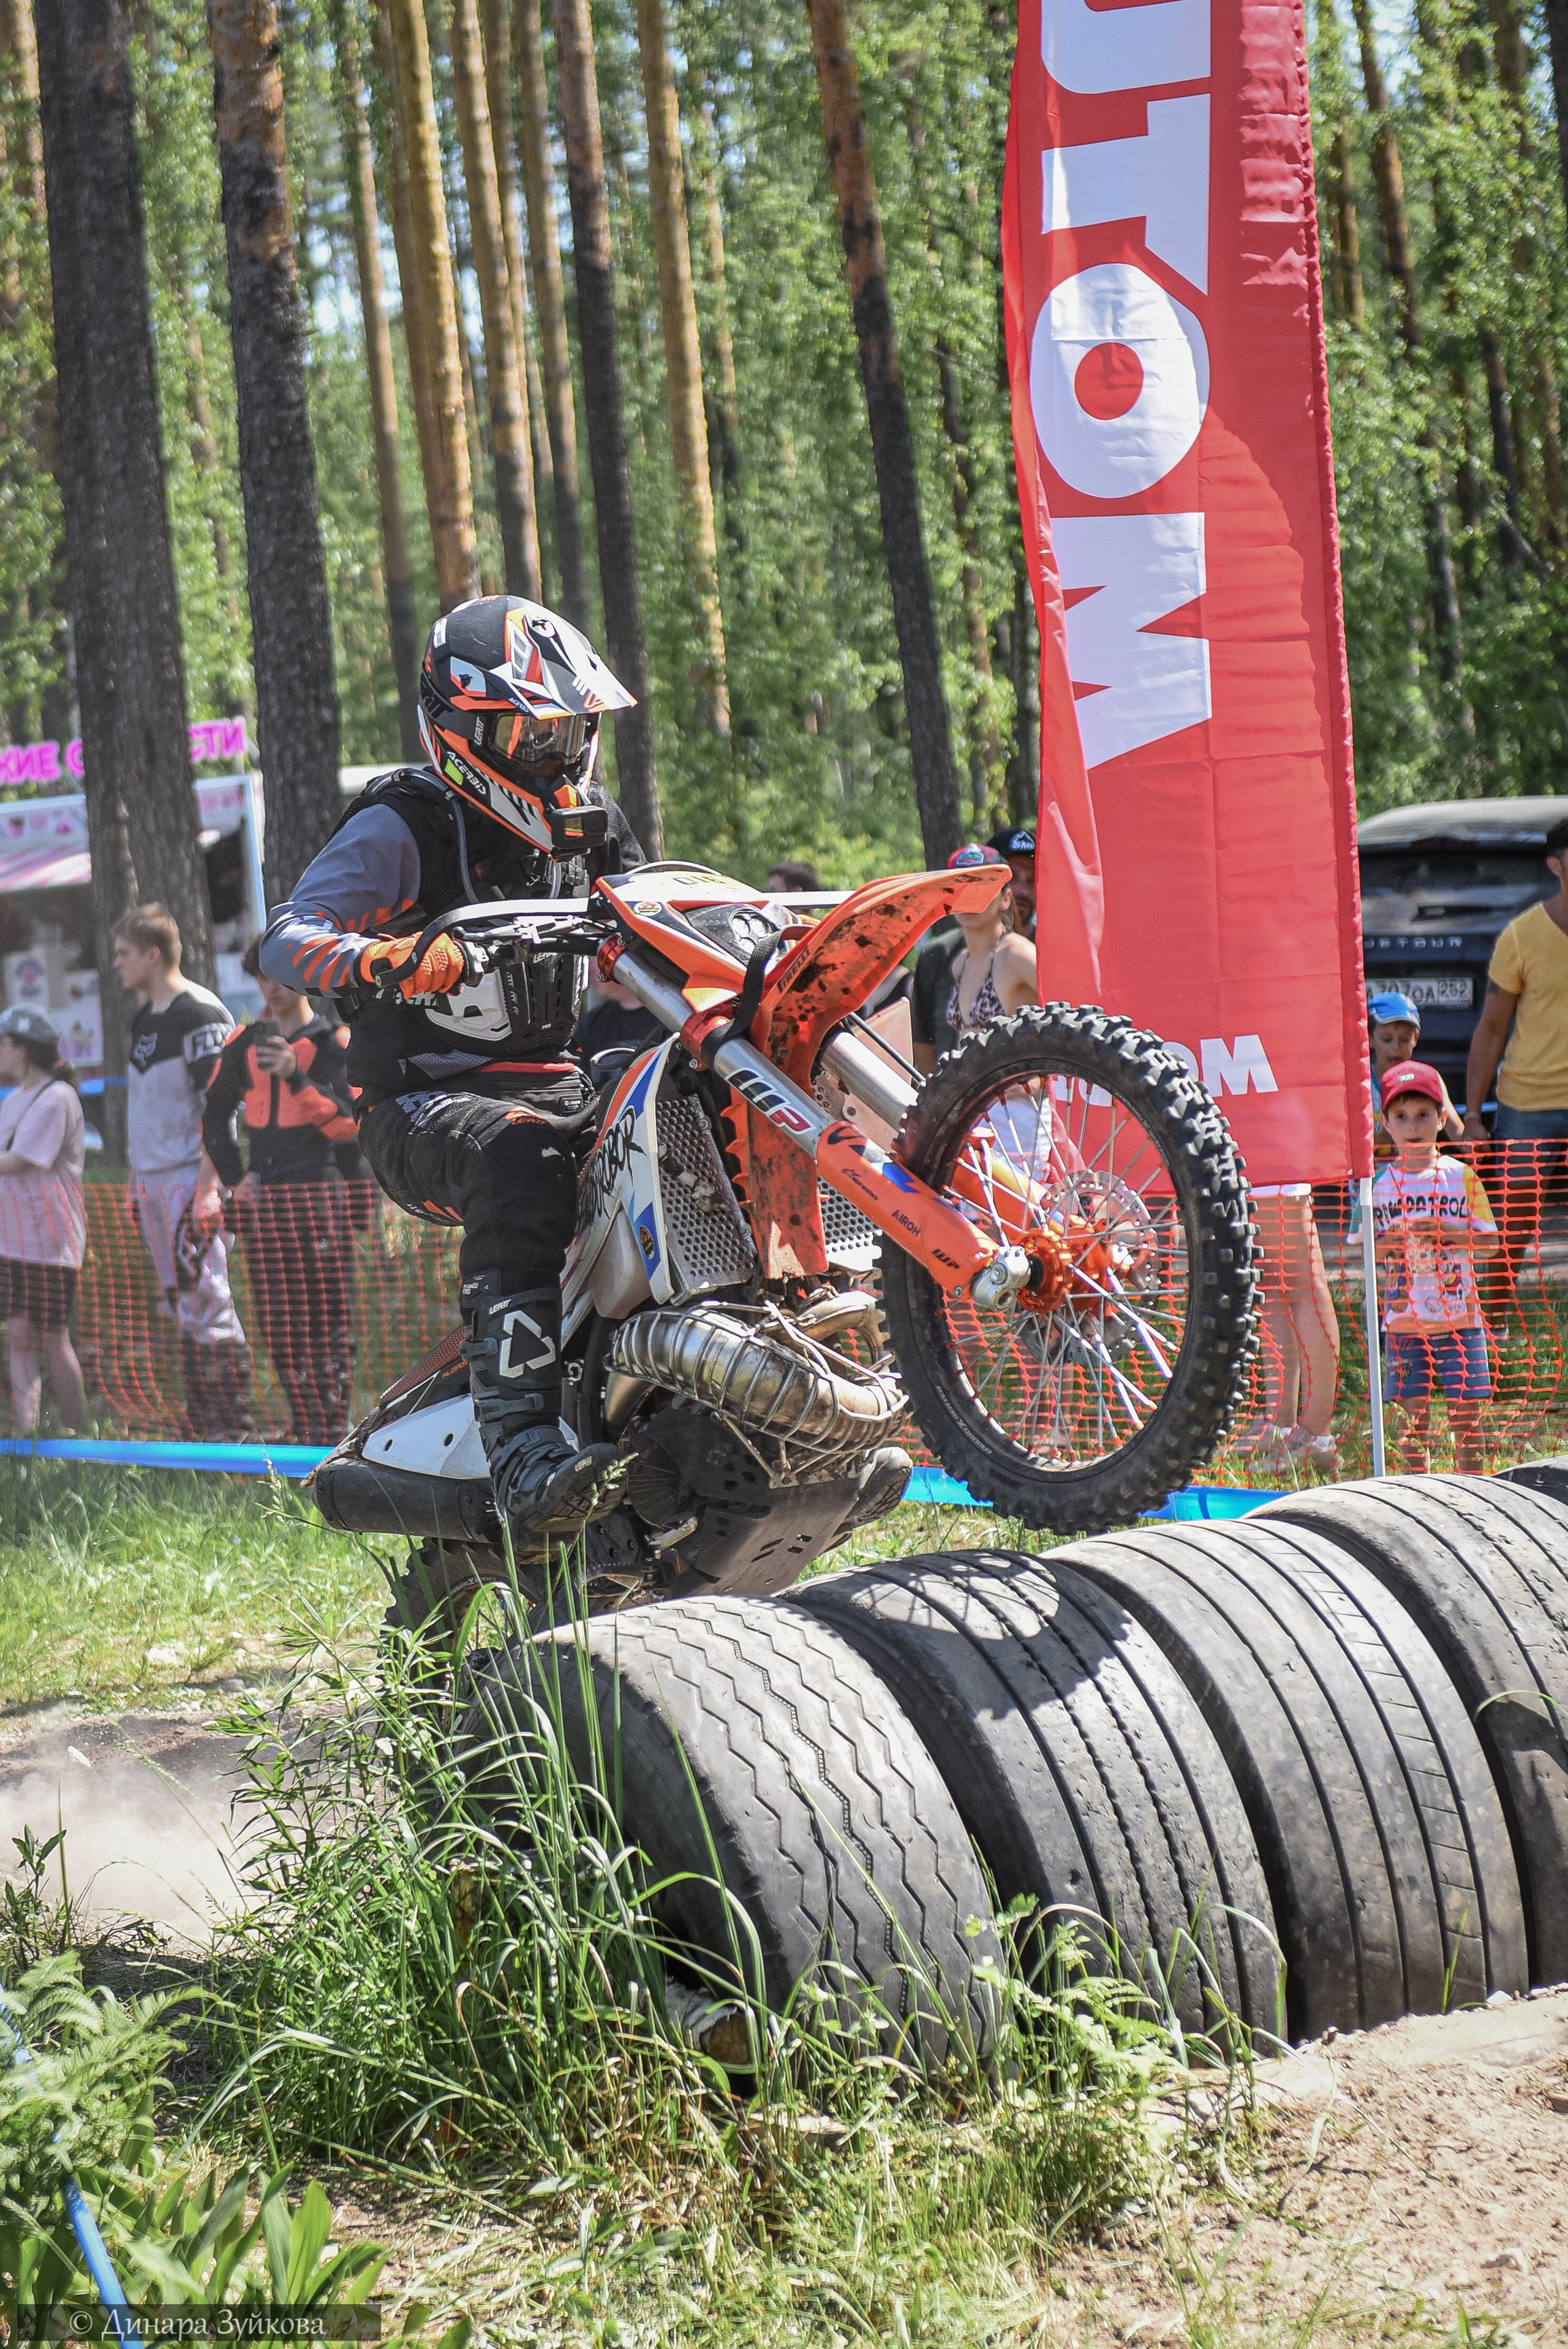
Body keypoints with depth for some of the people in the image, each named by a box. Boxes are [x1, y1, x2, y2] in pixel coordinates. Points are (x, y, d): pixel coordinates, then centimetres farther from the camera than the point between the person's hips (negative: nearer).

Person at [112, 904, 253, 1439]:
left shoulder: (200, 1014, -11)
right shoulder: (146, 1017, 16)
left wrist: (206, 1188, -21)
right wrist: (137, 1182, 19)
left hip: (191, 1179, -9)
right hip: (152, 1183, 9)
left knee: (206, 1304, -10)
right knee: (181, 1311, 10)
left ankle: (236, 1430, -8)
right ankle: (205, 1429, 14)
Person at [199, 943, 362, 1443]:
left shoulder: (334, 1042, 2)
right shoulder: (242, 1044, 13)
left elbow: (344, 1121, -9)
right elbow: (214, 1116, 21)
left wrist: (295, 1075, -20)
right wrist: (233, 1179, 11)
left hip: (319, 1191, -4)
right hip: (261, 1195, 4)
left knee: (329, 1315, -5)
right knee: (279, 1322, 1)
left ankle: (335, 1425, -4)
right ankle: (306, 1425, 5)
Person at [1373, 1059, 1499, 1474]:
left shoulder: (1461, 1177, 2)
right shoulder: (1379, 1185, 4)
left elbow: (1489, 1242, 0)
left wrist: (1447, 1233, -15)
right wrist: (1389, 1244, -14)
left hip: (1460, 1317, 0)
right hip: (1404, 1321, 0)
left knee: (1466, 1410, 1)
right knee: (1413, 1411, 1)